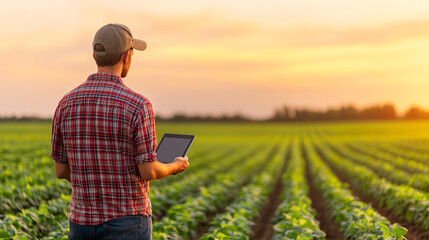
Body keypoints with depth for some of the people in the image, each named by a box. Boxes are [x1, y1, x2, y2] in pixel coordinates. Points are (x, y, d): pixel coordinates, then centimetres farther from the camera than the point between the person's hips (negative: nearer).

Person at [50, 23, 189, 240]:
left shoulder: (67, 103, -1)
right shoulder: (138, 105, -16)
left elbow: (61, 170, 4)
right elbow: (148, 172, -15)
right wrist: (175, 166, 8)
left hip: (83, 221, 5)